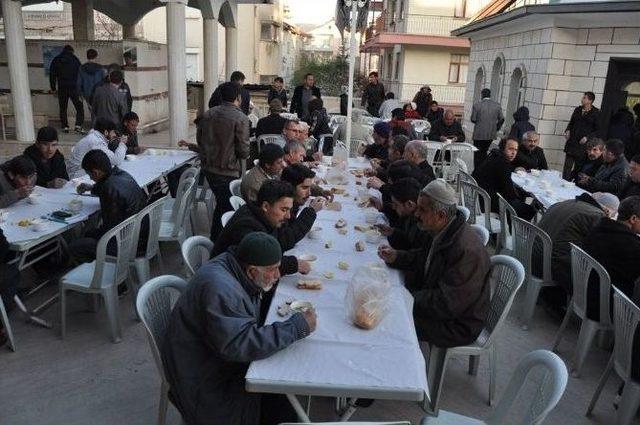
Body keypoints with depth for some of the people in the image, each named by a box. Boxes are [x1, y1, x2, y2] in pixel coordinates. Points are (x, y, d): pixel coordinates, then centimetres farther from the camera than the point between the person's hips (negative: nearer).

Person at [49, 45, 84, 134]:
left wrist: (53, 88, 16)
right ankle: (78, 125, -13)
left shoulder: (56, 60, 8)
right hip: (74, 87, -3)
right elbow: (80, 74, -1)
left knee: (63, 109, 12)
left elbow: (52, 75, 10)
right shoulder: (75, 60, 0)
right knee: (79, 108, 1)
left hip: (61, 88, 3)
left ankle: (65, 127, 11)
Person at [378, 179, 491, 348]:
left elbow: (447, 305, -30)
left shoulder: (466, 251, -33)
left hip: (458, 324, -9)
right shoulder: (444, 232, -3)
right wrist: (396, 257, -1)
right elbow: (425, 257, 17)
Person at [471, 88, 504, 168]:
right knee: (484, 152, 19)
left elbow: (473, 119, -9)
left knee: (477, 153, 8)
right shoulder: (497, 105, -1)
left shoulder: (477, 105, -11)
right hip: (491, 134, 4)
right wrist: (496, 129, 14)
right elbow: (501, 119, 1)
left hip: (479, 134, -4)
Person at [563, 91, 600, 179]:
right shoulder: (577, 110, 11)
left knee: (578, 168, 1)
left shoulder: (596, 113, -1)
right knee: (567, 167, -3)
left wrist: (587, 137, -14)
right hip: (572, 142, 3)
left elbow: (598, 131, -1)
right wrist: (567, 131, 3)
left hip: (583, 144, -3)